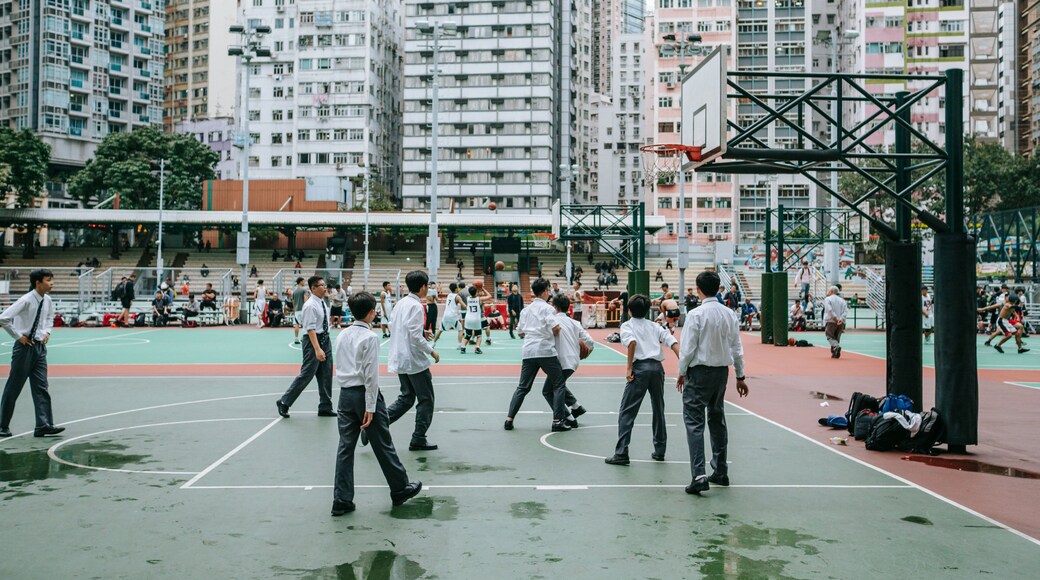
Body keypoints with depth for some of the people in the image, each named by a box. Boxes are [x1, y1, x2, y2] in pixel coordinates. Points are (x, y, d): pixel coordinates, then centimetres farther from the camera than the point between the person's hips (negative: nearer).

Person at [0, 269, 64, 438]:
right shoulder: (26, 300, -18)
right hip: (25, 346, -6)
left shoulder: (48, 300, 3)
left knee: (41, 388, 2)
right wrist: (18, 336, -15)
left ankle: (44, 425, 1)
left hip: (40, 346, 7)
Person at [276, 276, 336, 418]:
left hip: (325, 340, 8)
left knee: (326, 376, 10)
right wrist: (317, 349, -30)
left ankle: (325, 408, 18)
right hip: (313, 341, -8)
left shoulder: (323, 303, 9)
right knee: (306, 375, -5)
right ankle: (284, 403, 9)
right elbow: (311, 329, -23)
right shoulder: (310, 305, -17)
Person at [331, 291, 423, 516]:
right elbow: (370, 375, -16)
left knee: (345, 447, 7)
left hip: (345, 394, 6)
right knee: (383, 446, 7)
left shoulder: (342, 335, 8)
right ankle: (400, 489, 22)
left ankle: (342, 500, 7)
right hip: (364, 394, -6)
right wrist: (370, 408, -14)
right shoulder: (370, 337, -13)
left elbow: (339, 367, 12)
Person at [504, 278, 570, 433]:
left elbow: (520, 333, 19)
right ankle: (557, 421, 1)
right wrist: (553, 334, 6)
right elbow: (556, 328, -14)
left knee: (523, 387, 13)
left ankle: (509, 419, 6)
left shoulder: (525, 310, 16)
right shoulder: (547, 308, -3)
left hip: (528, 352, 6)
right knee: (558, 385, 6)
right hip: (546, 351, -5)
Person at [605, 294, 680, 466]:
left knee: (627, 412, -2)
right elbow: (673, 342, 6)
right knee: (658, 410, 19)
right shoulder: (654, 326, 20)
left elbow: (632, 341, -14)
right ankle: (659, 451, 25)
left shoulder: (627, 325, 8)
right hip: (657, 367, 5)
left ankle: (621, 453, -8)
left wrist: (629, 367, -12)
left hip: (640, 367, -4)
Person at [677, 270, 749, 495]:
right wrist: (740, 376, 15)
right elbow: (737, 347, 7)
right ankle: (720, 472, 26)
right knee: (717, 420, 18)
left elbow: (688, 348, -13)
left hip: (700, 371, -6)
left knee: (694, 421, -4)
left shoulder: (697, 314, -14)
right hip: (722, 371, 6)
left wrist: (682, 373, 1)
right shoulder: (729, 314, 3)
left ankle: (699, 475, -13)